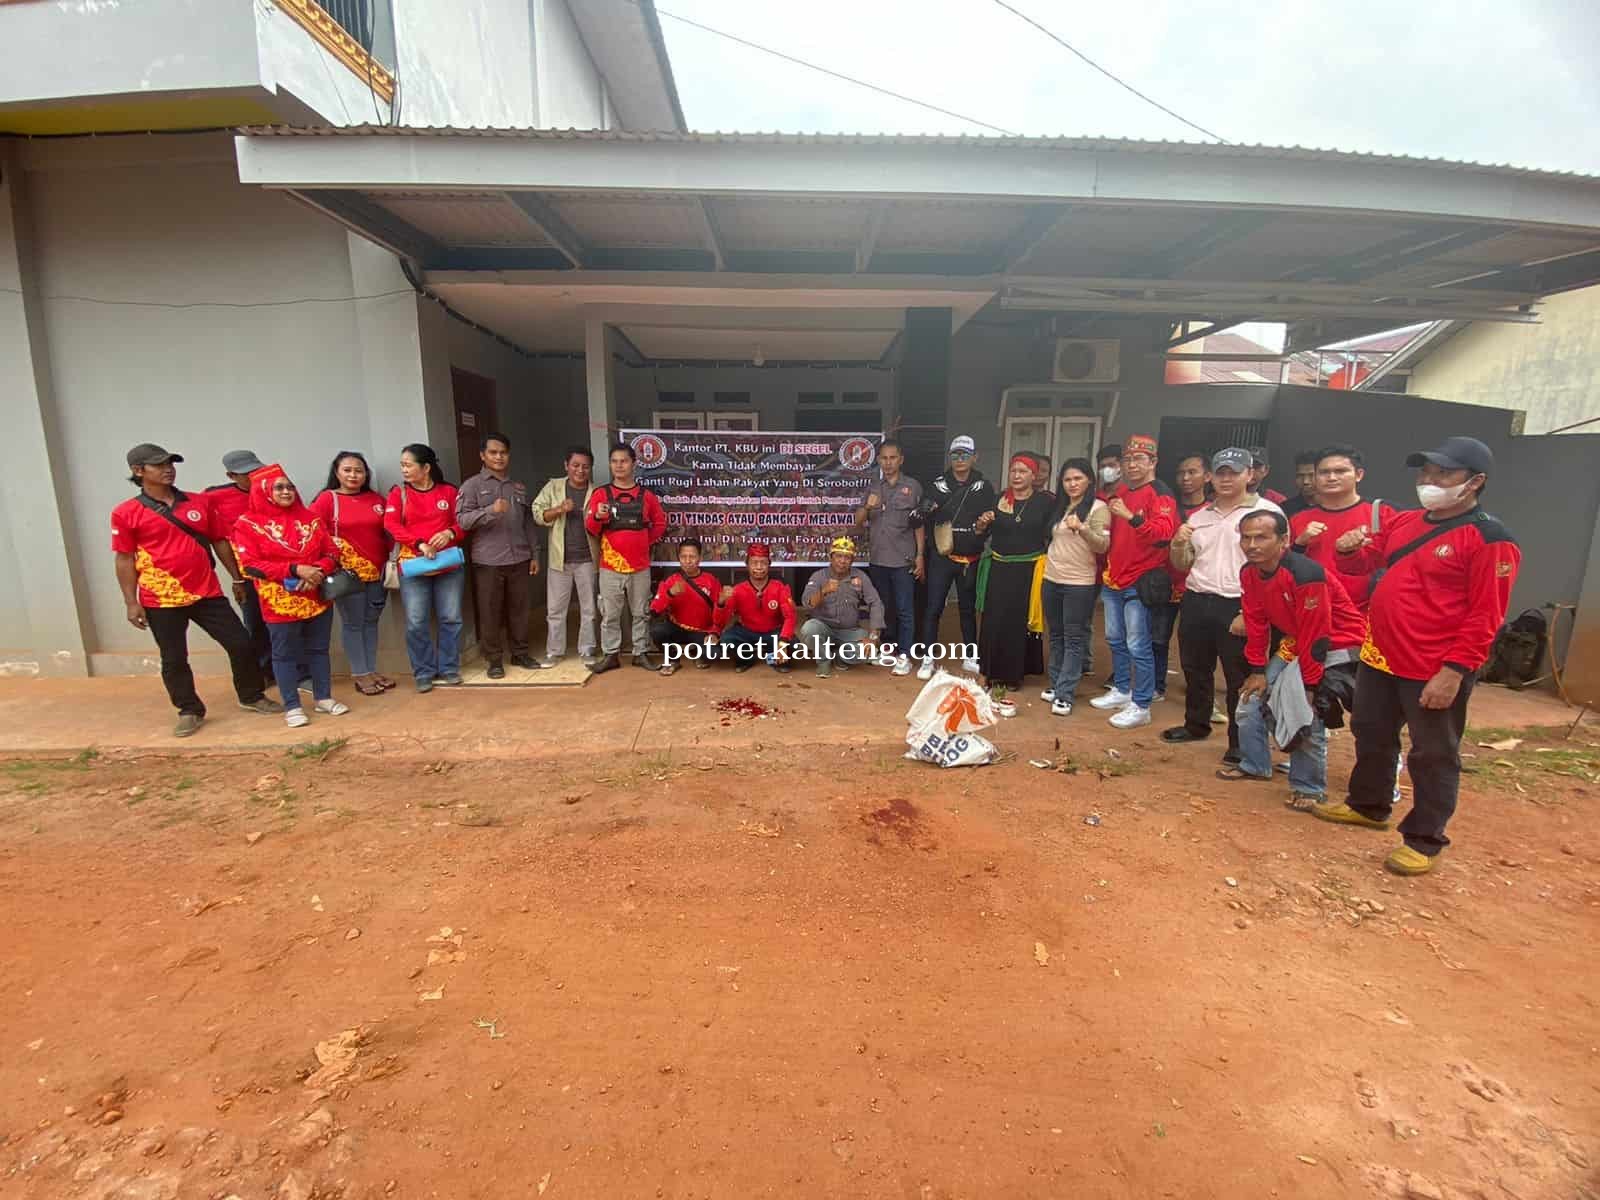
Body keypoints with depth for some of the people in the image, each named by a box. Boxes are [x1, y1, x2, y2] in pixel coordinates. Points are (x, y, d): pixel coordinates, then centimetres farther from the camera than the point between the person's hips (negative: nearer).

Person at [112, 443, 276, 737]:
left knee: (241, 643, 4)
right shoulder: (125, 513, -3)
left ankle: (251, 697, 23)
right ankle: (189, 711, 24)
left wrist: (238, 578, 12)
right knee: (174, 660, 8)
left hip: (207, 593, 2)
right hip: (162, 600, -2)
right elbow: (125, 560, -1)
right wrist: (132, 603, -4)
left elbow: (220, 542, 12)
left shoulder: (201, 502, 5)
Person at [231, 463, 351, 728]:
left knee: (318, 649, 12)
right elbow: (250, 565, -11)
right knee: (284, 654, 6)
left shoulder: (310, 518, 7)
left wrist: (318, 570, -14)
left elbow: (332, 552, 7)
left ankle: (324, 697, 24)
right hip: (280, 602, -3)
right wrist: (295, 570, -19)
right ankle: (292, 707, 16)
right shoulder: (248, 524, -4)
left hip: (317, 597, 4)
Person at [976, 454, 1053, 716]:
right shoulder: (998, 498, 6)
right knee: (993, 621, 1)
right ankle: (993, 673, 15)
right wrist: (983, 523, -7)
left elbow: (1052, 534, -2)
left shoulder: (1046, 501, -3)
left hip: (1027, 570, -2)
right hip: (998, 568, 2)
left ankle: (1011, 675, 18)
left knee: (1017, 623, 4)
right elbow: (985, 532, 13)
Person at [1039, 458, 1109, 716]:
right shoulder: (1059, 506, 13)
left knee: (1074, 639, -2)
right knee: (1056, 635, 14)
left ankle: (1065, 694, 0)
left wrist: (1081, 528, -30)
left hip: (1080, 584, -7)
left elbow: (1103, 546, -17)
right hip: (1051, 580, 7)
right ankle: (1056, 684, 25)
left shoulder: (1098, 507, -8)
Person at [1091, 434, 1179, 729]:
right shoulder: (1121, 491, 12)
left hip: (1139, 582, -8)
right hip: (1114, 579, 8)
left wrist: (1131, 516, -39)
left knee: (1138, 646, -4)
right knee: (1115, 639, 18)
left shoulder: (1161, 494, -11)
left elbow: (1164, 532, -27)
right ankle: (1121, 690, 33)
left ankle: (1141, 706, 6)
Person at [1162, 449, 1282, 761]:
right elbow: (1181, 565, 16)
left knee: (1239, 679, 4)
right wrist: (1178, 543, -6)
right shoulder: (1198, 516, 12)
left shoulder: (1266, 511, -4)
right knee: (1195, 670, 16)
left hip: (1238, 607, -5)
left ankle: (1240, 742, 18)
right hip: (1196, 603, 5)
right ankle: (1196, 725, 34)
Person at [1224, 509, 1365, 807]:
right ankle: (1254, 765, 25)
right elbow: (1256, 623, 1)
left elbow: (1316, 636, -26)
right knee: (1251, 699, 6)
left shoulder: (1306, 574, -30)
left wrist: (1308, 686, -21)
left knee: (1308, 713, -16)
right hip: (1293, 641, 8)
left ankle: (1309, 787, 4)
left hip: (1336, 645, -7)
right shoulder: (1248, 573, -8)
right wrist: (1258, 671, 1)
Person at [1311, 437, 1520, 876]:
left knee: (1433, 756, 6)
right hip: (1379, 657, 8)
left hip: (1436, 673, -7)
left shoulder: (1490, 540, -12)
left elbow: (1485, 616, -16)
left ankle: (1425, 841, 20)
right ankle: (1368, 806, 39)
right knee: (1371, 736, 20)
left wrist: (1454, 672, -21)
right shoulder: (1405, 522, 8)